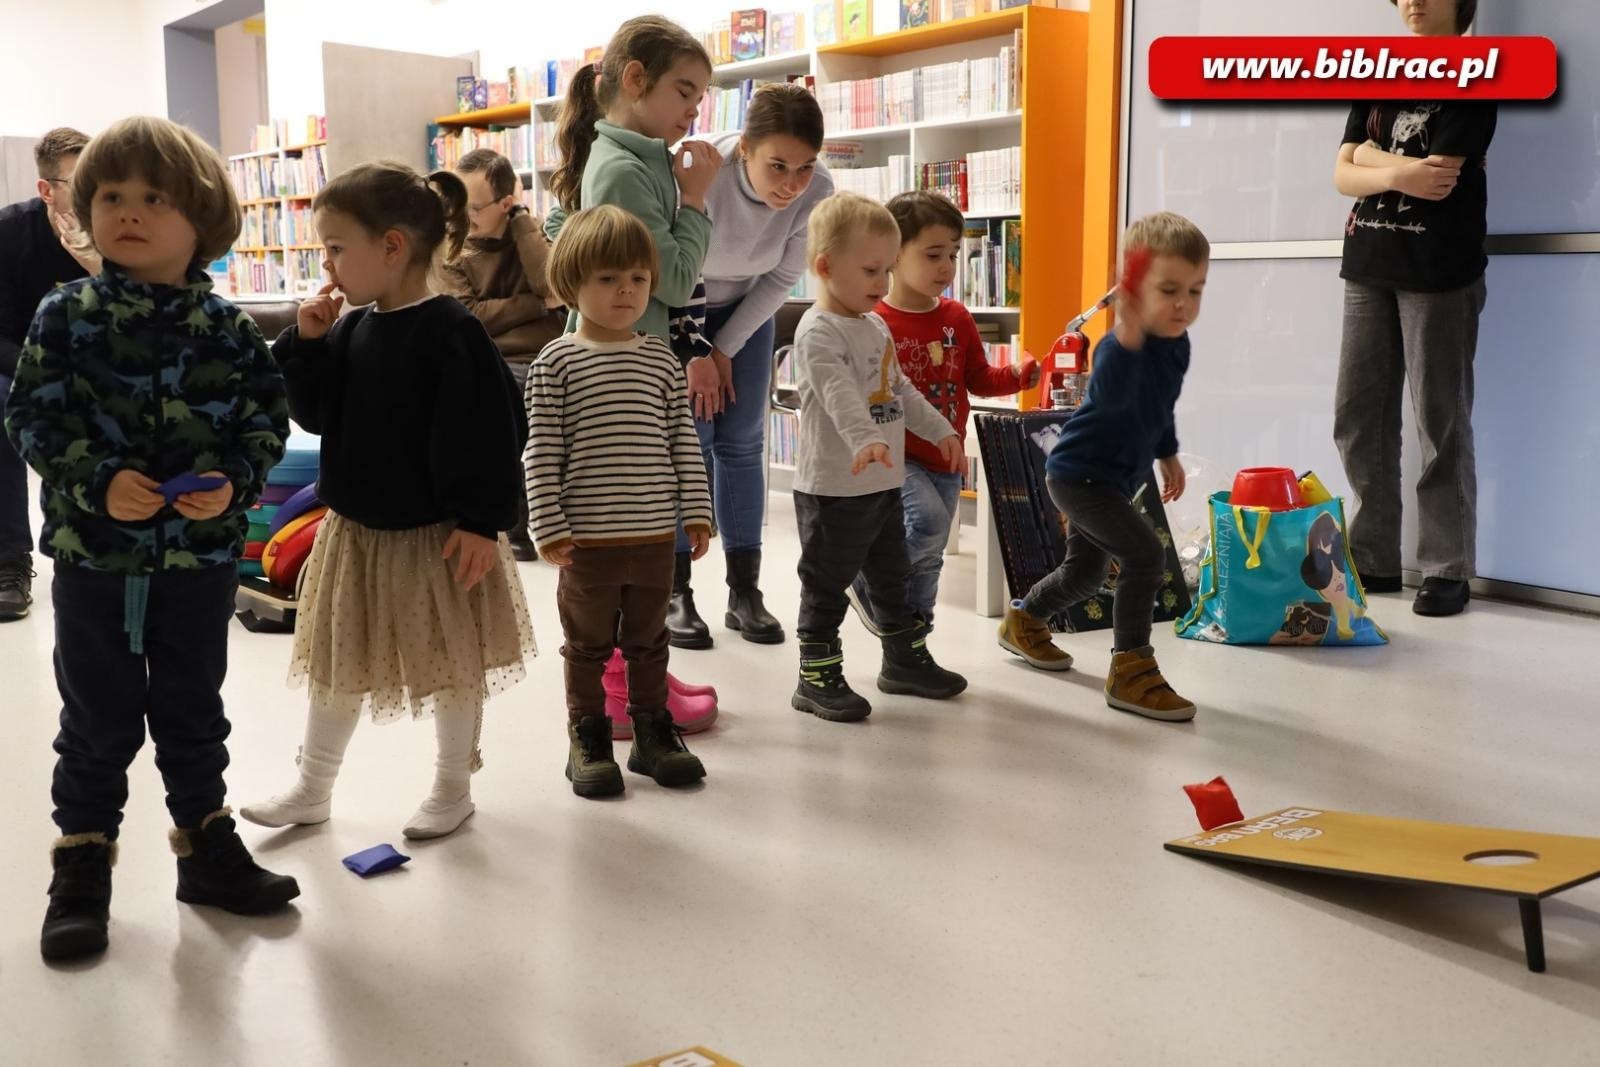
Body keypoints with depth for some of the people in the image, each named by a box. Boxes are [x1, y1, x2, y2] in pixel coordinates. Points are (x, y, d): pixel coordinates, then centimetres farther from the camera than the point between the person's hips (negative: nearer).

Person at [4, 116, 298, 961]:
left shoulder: (225, 326, -2)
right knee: (98, 720, 10)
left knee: (194, 711, 16)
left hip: (202, 553, 1)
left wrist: (234, 480, -18)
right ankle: (81, 870, 25)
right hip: (93, 551, -1)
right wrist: (99, 480, -22)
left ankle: (208, 848, 31)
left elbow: (267, 416, 0)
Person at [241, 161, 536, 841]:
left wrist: (482, 522, -19)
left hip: (435, 535, -7)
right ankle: (312, 789, 32)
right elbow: (313, 413, 6)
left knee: (452, 665, 10)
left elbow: (487, 435, -19)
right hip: (353, 530, 7)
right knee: (335, 661, 16)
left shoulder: (451, 332, -18)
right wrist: (306, 342, -6)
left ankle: (453, 789, 28)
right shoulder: (350, 329, 3)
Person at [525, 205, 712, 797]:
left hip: (655, 534, 3)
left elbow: (683, 439, 7)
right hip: (587, 538, -3)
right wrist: (549, 525, -11)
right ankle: (588, 737, 23)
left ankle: (652, 731, 29)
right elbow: (542, 452, -7)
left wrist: (696, 511, 4)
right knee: (588, 642, 10)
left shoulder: (662, 360, 5)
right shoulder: (557, 362, -5)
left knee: (649, 639, 16)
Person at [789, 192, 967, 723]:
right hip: (834, 489, -9)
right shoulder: (819, 331, -17)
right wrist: (865, 440, -46)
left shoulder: (876, 325, 12)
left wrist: (940, 430, 22)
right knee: (826, 586, 1)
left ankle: (906, 659, 34)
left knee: (891, 577, 20)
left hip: (884, 483, 9)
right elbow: (840, 394, -33)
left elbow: (901, 389, 23)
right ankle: (817, 678, 11)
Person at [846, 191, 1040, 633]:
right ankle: (870, 580, -2)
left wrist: (1017, 376, -5)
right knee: (928, 519, -28)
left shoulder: (957, 318, 4)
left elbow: (979, 378, 12)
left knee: (930, 558, 13)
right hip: (896, 456, -6)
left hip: (945, 456, 6)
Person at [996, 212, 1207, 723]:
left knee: (1085, 573, 22)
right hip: (1079, 473, -9)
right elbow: (1111, 396, -50)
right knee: (1146, 554, -21)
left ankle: (1022, 621, 48)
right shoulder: (1118, 346, -27)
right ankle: (1130, 669, -11)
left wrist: (1168, 454, 28)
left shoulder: (1177, 346, 0)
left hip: (1113, 478, 9)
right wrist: (1128, 337, -61)